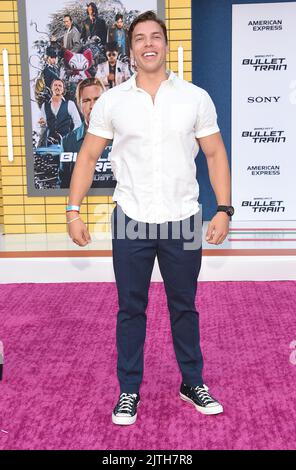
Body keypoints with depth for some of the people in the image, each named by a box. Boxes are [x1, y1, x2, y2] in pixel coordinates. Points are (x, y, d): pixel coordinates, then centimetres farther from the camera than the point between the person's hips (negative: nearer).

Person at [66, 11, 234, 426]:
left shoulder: (196, 97, 1)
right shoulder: (111, 101, 1)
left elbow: (215, 154, 3)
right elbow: (88, 156, 5)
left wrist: (223, 209, -6)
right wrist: (74, 210, -3)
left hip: (183, 221, 0)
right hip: (131, 221, 0)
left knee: (184, 307, 13)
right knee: (131, 309, 10)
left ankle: (193, 383, 31)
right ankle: (129, 390, 25)